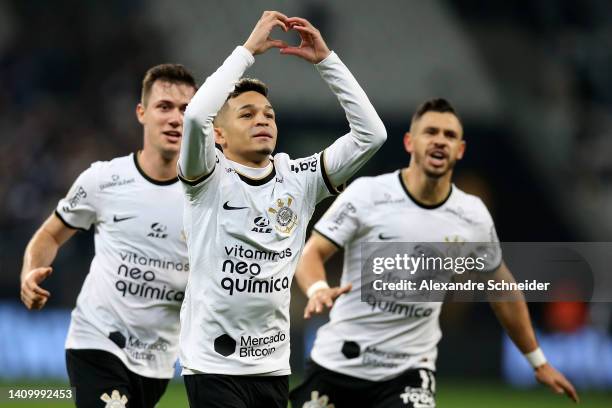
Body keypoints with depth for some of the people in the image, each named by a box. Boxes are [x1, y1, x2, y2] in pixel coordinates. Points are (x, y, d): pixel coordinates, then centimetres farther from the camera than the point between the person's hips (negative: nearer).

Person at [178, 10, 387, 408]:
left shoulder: (298, 180, 6)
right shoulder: (209, 178, -5)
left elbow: (371, 133, -1)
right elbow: (197, 115, -25)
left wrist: (324, 59, -5)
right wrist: (248, 49, -18)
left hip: (274, 365, 5)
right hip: (213, 365, -5)